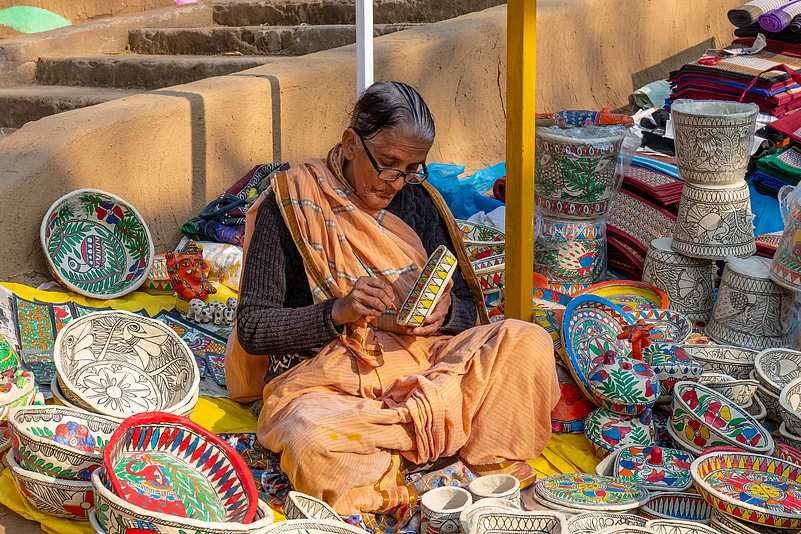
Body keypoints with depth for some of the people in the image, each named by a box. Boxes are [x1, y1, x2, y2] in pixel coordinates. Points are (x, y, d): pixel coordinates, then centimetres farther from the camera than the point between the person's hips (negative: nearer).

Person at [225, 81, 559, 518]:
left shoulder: (415, 201, 11)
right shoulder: (289, 205, -3)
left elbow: (467, 307, 13)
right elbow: (252, 328, -6)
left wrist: (444, 313, -12)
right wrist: (337, 311, -22)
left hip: (423, 358, 4)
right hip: (325, 377, -4)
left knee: (527, 342, -22)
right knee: (310, 436, -40)